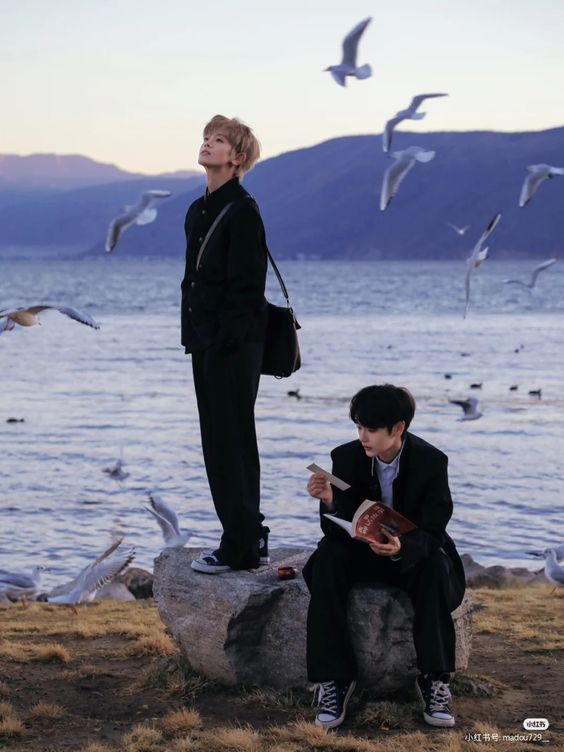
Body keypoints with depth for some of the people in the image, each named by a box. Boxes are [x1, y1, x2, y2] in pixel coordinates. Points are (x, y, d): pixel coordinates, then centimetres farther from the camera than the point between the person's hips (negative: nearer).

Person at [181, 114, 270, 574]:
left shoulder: (242, 211, -12)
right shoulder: (198, 212, 15)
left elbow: (245, 287, -17)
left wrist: (225, 343, -19)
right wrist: (194, 339, 15)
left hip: (234, 346, -9)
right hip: (206, 345, 9)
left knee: (229, 441, -6)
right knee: (221, 440, 13)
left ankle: (241, 548, 1)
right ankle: (249, 538, 21)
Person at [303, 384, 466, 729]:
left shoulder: (431, 461, -16)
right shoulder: (345, 458, -12)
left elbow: (433, 532, -20)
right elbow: (337, 531, -13)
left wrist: (402, 547, -43)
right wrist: (330, 501, -36)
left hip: (412, 551, -1)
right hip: (361, 550, 2)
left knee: (436, 565, -35)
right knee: (327, 558, -30)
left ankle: (434, 680, -28)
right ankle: (334, 680, -30)